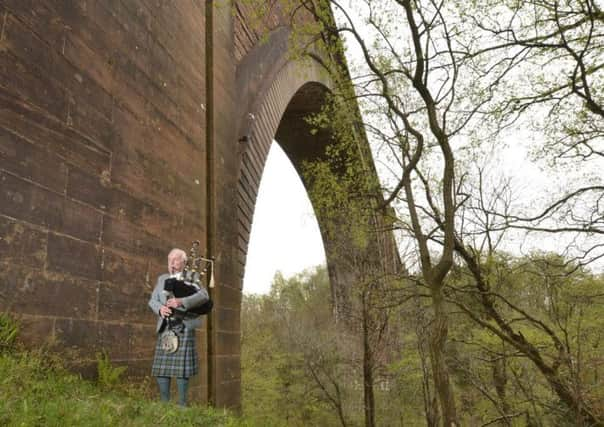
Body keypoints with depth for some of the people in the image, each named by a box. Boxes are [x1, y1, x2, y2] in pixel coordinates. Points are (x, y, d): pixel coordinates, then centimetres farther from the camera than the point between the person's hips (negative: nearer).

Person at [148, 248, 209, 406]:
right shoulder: (162, 279, 18)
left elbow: (204, 295, -11)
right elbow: (153, 300, 11)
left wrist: (182, 302, -25)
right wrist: (160, 308, -13)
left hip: (183, 327, -4)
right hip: (165, 327, 4)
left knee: (181, 367, -5)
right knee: (161, 367, 4)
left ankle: (182, 403, 4)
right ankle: (164, 402, 15)